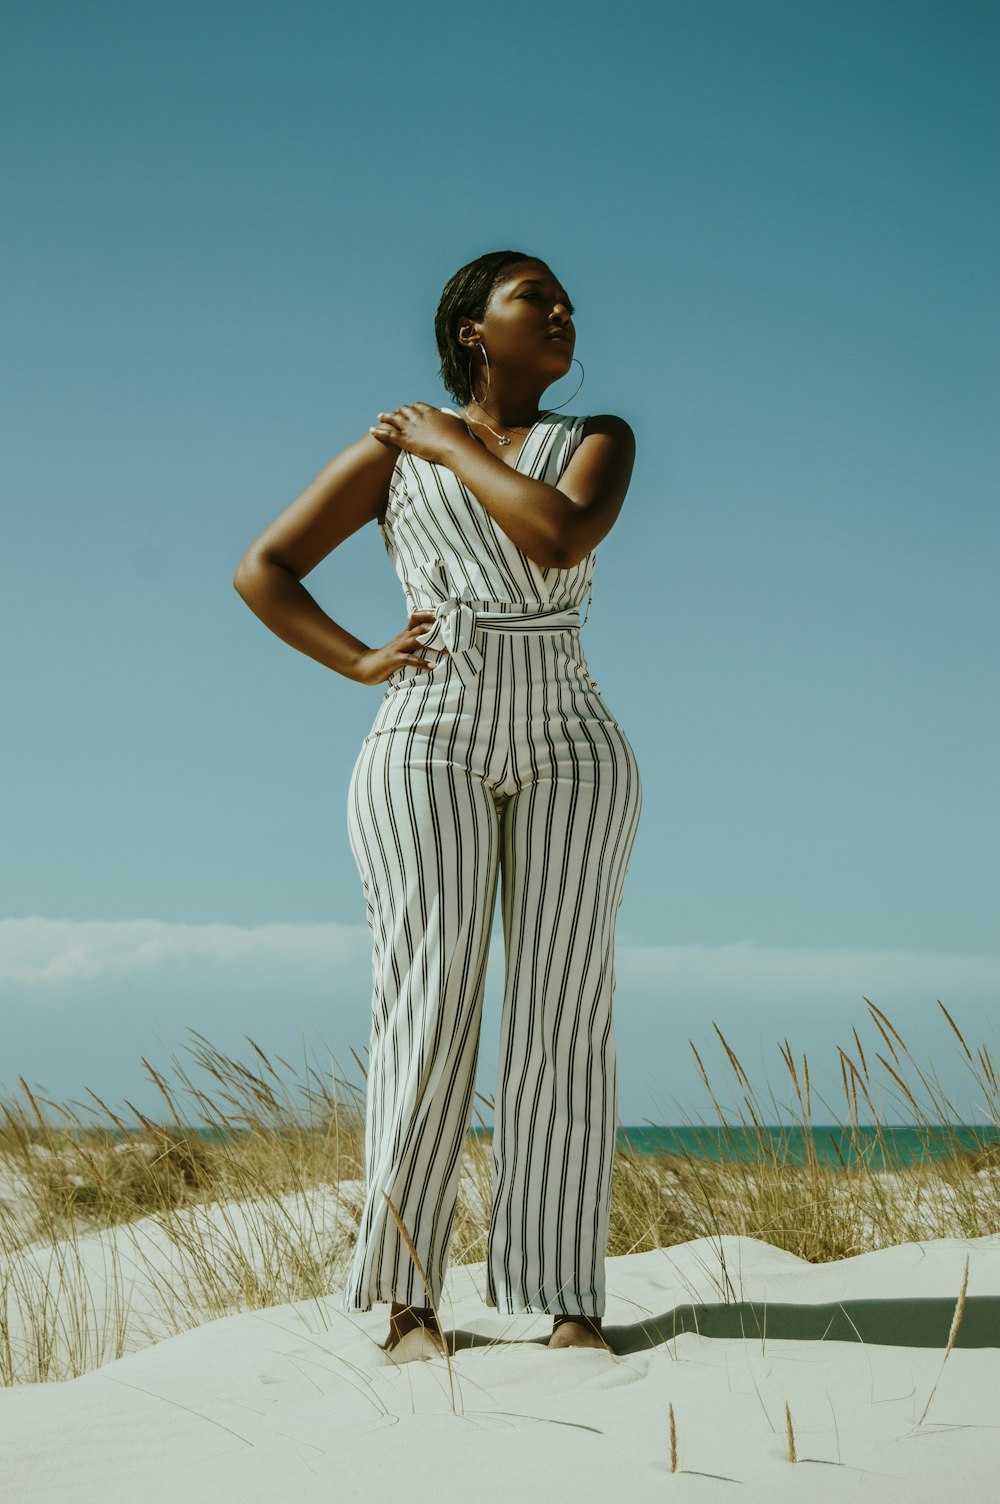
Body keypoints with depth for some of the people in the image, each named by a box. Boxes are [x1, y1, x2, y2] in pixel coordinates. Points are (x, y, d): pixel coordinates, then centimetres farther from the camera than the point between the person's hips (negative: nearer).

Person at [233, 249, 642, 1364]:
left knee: (564, 1019, -3)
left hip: (570, 757, 1)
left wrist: (458, 446, 0)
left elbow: (560, 538, -10)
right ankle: (408, 1301, -4)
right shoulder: (391, 451, 10)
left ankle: (570, 1302, 0)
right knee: (429, 1009, -8)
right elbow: (261, 570, 10)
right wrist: (362, 664, -1)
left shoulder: (598, 440, 11)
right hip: (425, 752, -1)